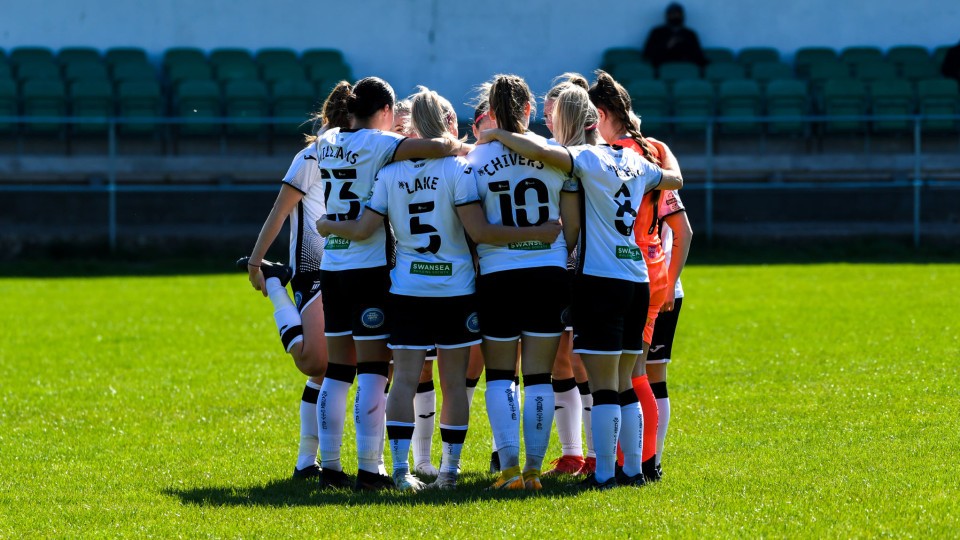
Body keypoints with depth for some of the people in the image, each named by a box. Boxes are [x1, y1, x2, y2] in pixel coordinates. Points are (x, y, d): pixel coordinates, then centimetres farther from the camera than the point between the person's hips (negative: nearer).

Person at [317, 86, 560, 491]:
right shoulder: (458, 169, -8)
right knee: (454, 381, 6)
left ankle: (401, 469, -5)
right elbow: (479, 232, -14)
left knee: (404, 378, 2)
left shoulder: (390, 173, 1)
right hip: (455, 289, -2)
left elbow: (363, 230, 1)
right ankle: (449, 469, 7)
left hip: (406, 291, 2)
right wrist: (538, 233, -9)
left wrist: (327, 226, 21)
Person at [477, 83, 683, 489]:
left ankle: (604, 474, -7)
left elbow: (540, 151, -26)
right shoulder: (632, 161, 14)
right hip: (637, 280, 7)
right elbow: (674, 178, 32)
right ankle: (632, 469, 15)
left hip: (600, 281, -7)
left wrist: (497, 135, -11)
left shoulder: (586, 158, -7)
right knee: (624, 386, 13)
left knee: (604, 387, -6)